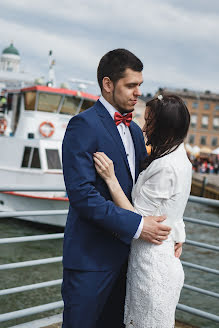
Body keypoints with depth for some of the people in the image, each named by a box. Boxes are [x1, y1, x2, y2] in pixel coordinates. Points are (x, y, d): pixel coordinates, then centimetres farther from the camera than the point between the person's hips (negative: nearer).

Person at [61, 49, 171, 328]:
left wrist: (170, 230, 3)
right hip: (91, 256, -7)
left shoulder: (134, 130, 13)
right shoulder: (83, 125, -14)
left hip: (124, 252, 8)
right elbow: (81, 193, -22)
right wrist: (136, 225, -23)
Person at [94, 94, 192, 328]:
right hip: (166, 257, 10)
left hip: (152, 262, -10)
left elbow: (136, 219, -21)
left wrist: (110, 179, -21)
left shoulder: (166, 167, -23)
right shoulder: (180, 159, 8)